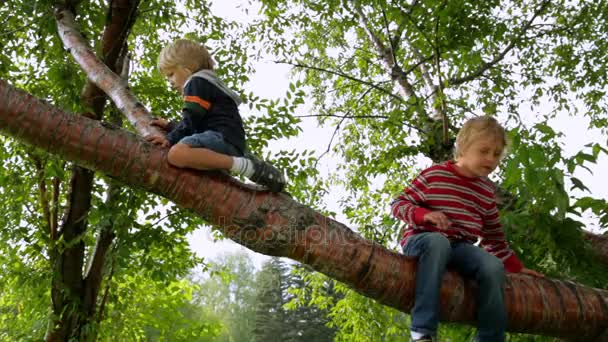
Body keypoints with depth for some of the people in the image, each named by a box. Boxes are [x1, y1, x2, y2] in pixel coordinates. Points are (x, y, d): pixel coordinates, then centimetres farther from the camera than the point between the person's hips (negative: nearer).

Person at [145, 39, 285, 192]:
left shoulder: (197, 81, 1)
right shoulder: (208, 85, 33)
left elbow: (191, 121, -10)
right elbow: (194, 124, 37)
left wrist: (169, 139, -10)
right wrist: (170, 126, 32)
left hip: (222, 137, -11)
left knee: (177, 154, -36)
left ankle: (245, 165, -31)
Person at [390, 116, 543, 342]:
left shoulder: (486, 191, 13)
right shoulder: (434, 175, -2)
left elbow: (494, 237, 23)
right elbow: (398, 204, -2)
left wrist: (515, 267, 18)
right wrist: (424, 215, -20)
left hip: (461, 247, 4)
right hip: (421, 240, -4)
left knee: (494, 267, -26)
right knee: (438, 241, -40)